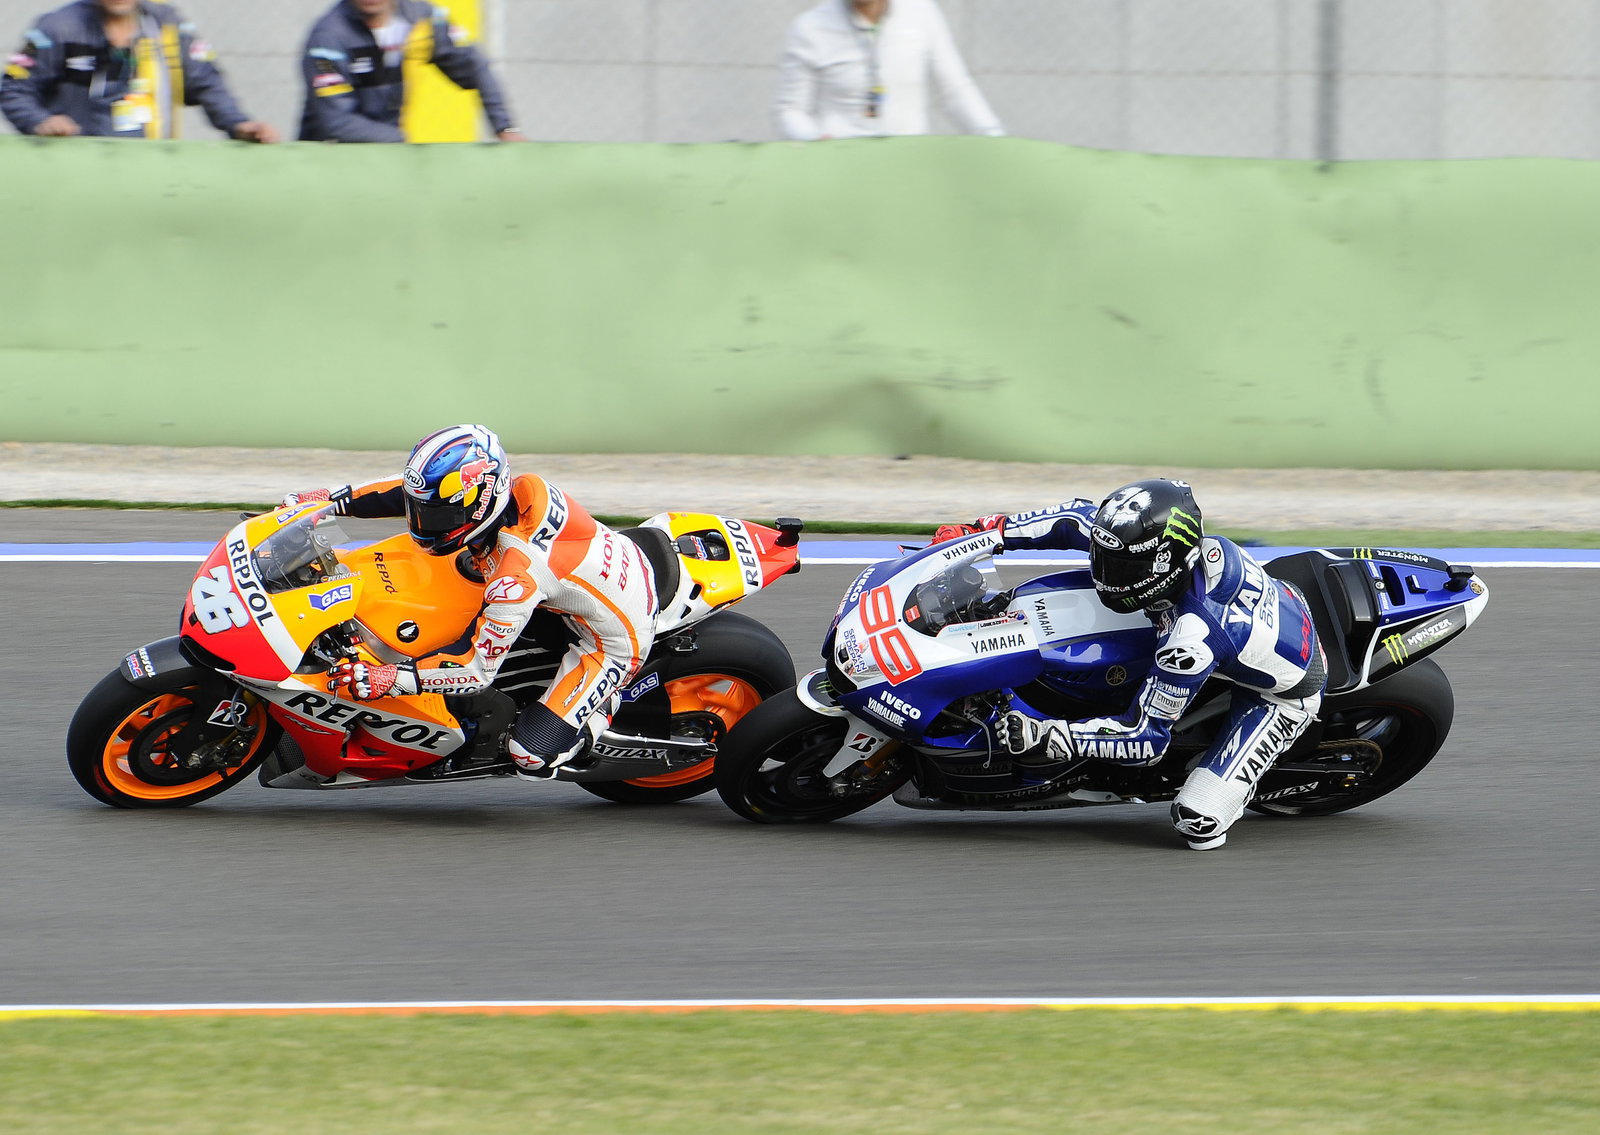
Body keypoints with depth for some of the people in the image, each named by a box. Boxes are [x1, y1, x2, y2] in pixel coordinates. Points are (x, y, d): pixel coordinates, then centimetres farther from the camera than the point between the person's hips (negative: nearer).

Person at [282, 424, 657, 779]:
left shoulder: (515, 579, -37)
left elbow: (477, 670, -31)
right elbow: (418, 489, 1)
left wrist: (386, 678, -36)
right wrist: (335, 500, -4)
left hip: (613, 644, -9)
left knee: (532, 755, -15)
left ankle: (601, 708, 13)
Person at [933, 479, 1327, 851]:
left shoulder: (1191, 639, -43)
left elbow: (1147, 737, -33)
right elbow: (1081, 519, -5)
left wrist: (1045, 737, -36)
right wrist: (993, 530, -9)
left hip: (1282, 697, -8)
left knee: (1197, 822, -17)